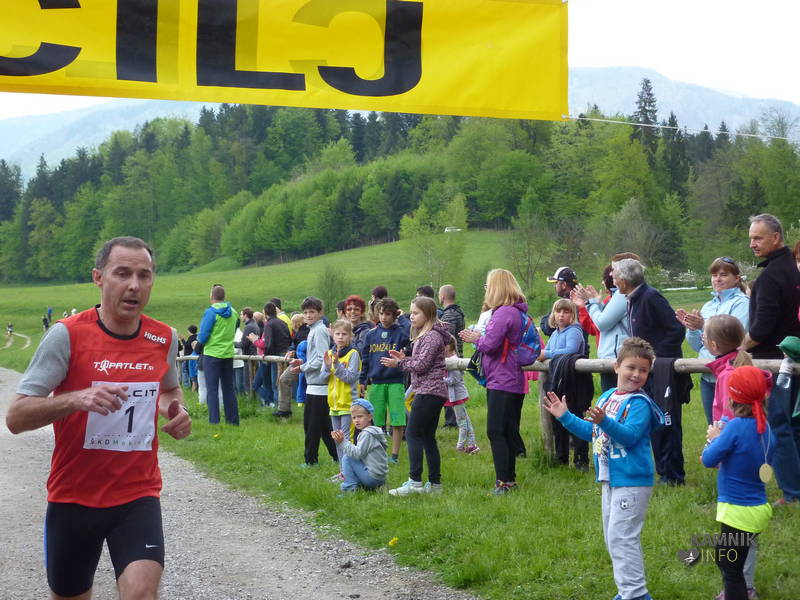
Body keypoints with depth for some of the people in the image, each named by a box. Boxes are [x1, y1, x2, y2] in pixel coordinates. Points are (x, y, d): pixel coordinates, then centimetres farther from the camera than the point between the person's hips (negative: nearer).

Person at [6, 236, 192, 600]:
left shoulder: (164, 339, 0)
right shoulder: (67, 335, -12)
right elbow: (15, 417, -14)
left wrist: (176, 409, -1)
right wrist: (75, 398, -31)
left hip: (138, 494, 1)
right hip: (73, 498, -1)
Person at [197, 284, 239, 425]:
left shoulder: (211, 312, -12)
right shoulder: (233, 313, 5)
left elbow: (202, 336, -12)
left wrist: (200, 342, 8)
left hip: (212, 354, -5)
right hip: (229, 354, 5)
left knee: (212, 389, -1)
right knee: (229, 388, 12)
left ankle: (214, 420, -4)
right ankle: (233, 420, 14)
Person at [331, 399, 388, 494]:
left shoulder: (367, 434, -13)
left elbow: (358, 453, -21)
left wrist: (343, 442, -18)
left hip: (373, 477, -10)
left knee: (347, 458, -8)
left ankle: (350, 488, -7)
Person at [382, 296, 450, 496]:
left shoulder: (432, 336, -12)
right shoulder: (425, 335, 19)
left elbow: (421, 365, -17)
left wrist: (399, 363, -6)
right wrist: (404, 359, 7)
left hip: (429, 392, -10)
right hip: (434, 392, 10)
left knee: (413, 434, -11)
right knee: (428, 437, 11)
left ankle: (415, 481, -13)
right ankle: (435, 483, 13)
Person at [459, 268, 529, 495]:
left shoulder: (504, 313, -16)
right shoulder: (516, 312, 15)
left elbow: (490, 344, -22)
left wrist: (476, 339, -2)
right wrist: (479, 337, 5)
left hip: (502, 382, -10)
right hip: (514, 381, 10)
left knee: (495, 431, -8)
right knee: (509, 431, 14)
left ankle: (503, 481, -9)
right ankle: (510, 479, 21)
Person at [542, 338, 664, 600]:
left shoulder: (639, 403, -14)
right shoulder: (607, 396, 11)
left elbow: (630, 435, -27)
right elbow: (592, 432, 20)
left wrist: (604, 421, -41)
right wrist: (565, 417, 15)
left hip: (632, 482, -9)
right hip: (611, 479, 9)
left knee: (622, 537, -10)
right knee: (613, 537, 16)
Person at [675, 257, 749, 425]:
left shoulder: (741, 303, -4)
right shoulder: (708, 306, 17)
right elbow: (698, 346, 18)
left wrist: (704, 326, -24)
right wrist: (690, 327, -1)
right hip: (707, 375, 7)